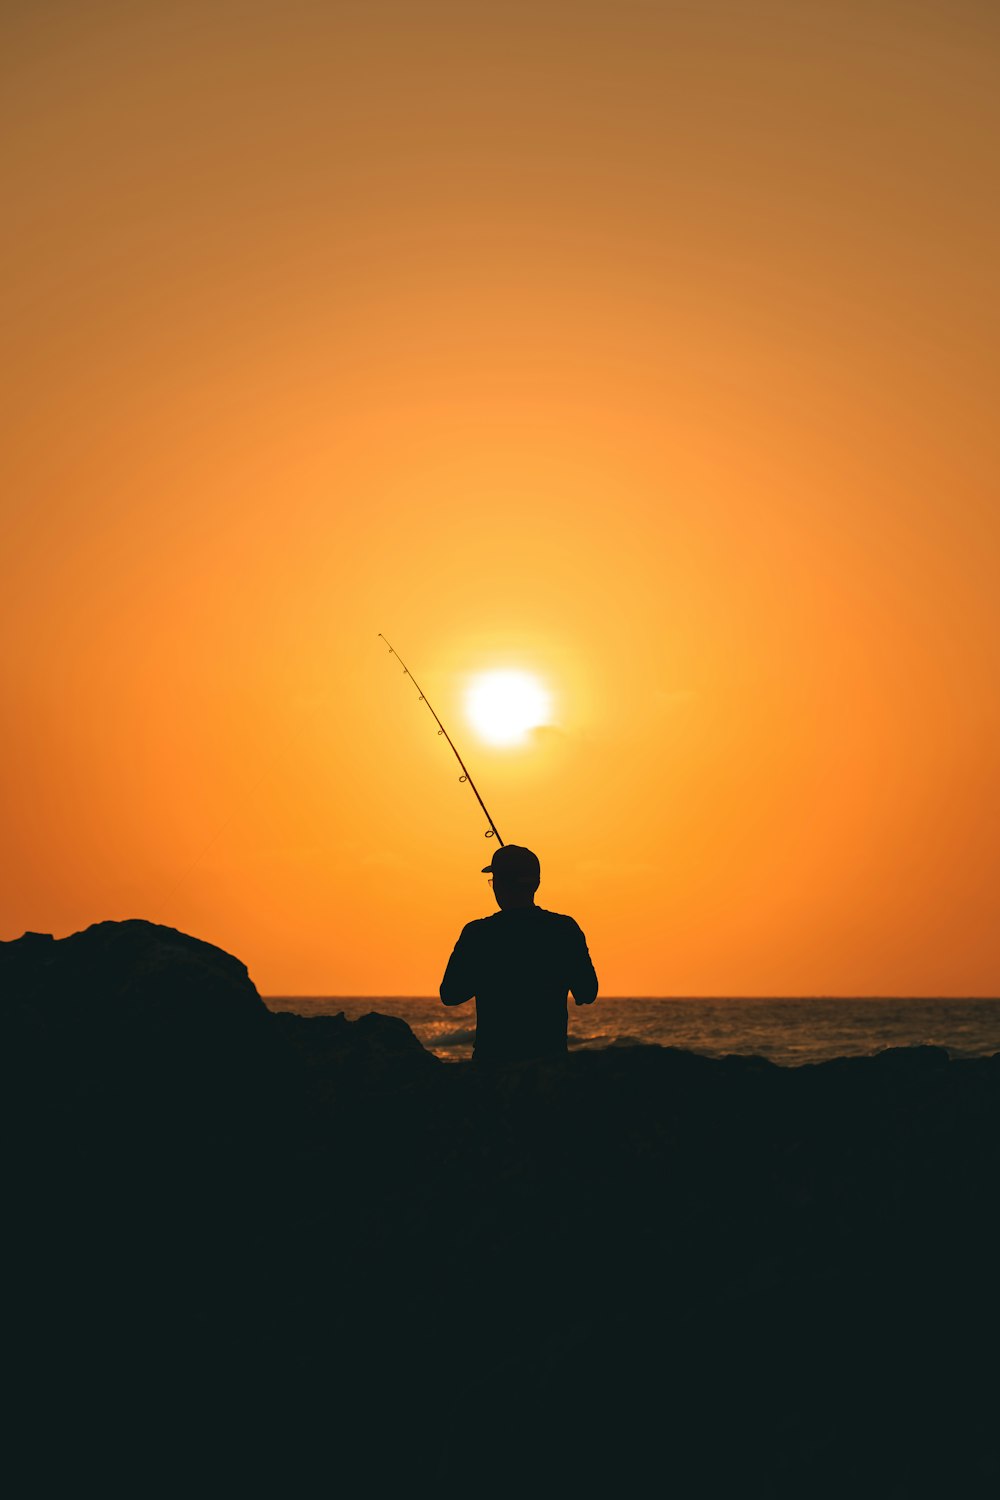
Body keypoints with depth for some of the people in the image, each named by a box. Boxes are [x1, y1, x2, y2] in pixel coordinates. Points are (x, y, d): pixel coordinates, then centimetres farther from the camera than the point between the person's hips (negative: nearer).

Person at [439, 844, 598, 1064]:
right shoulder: (566, 930, -2)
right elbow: (587, 994, 4)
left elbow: (450, 995, 1)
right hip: (551, 1054, 2)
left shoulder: (477, 934, -8)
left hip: (493, 1055, -2)